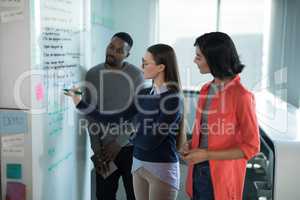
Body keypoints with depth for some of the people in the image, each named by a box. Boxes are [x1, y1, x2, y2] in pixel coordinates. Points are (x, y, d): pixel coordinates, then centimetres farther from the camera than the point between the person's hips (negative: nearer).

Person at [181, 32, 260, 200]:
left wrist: (207, 155, -18)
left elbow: (251, 147, -14)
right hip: (198, 171, 6)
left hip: (223, 175, -6)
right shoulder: (206, 90, 5)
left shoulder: (242, 96, -17)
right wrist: (191, 145, -1)